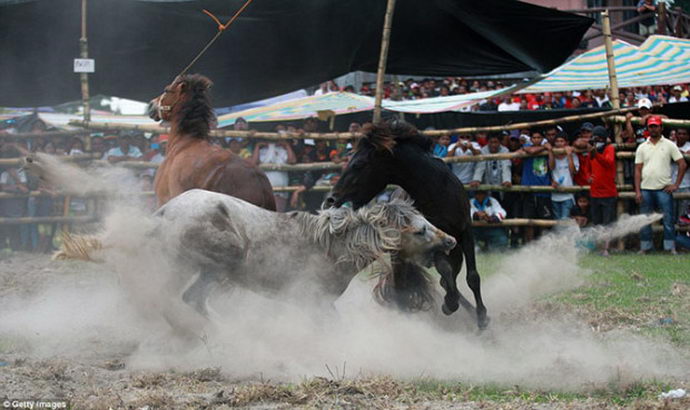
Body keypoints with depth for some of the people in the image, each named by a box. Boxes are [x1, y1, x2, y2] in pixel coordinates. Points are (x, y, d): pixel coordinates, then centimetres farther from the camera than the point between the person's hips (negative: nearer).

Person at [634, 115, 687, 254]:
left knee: (668, 219, -4)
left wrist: (676, 184, -5)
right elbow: (638, 170, 7)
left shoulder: (669, 145, 4)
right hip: (646, 189, 2)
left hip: (664, 189, -2)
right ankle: (644, 247, 10)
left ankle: (670, 247, 0)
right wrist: (637, 191, -2)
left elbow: (682, 164, 2)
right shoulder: (642, 147, 9)